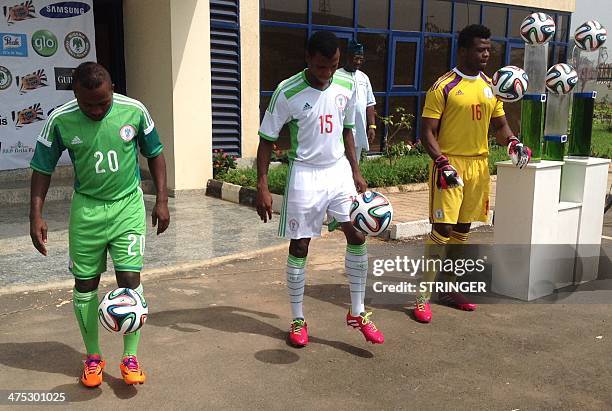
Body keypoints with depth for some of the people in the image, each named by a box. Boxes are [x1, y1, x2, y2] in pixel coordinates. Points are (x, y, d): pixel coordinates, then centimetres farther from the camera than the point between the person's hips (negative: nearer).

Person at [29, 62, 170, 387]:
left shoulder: (134, 111, -11)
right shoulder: (60, 120, -11)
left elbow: (154, 154, 3)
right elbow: (43, 169, 0)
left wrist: (161, 201, 1)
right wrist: (36, 216, -6)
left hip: (128, 205, -1)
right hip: (86, 209, 1)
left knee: (130, 279, -6)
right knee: (85, 284, 7)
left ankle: (130, 358, 10)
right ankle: (93, 357, 25)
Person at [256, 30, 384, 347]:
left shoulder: (347, 86, -1)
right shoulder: (288, 92, -15)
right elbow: (267, 140, -9)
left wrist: (356, 172, 9)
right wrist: (262, 187, -14)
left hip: (339, 171, 4)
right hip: (305, 175, -4)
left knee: (358, 235, -2)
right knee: (299, 246, 2)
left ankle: (357, 312, 13)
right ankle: (298, 320, 18)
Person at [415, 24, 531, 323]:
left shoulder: (491, 86, 12)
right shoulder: (443, 87, -8)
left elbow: (499, 125, 18)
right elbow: (428, 132, -10)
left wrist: (513, 143, -3)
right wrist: (442, 163, -23)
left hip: (479, 164, 6)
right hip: (450, 164, -6)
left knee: (462, 229, 13)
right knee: (442, 229, -11)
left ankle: (450, 289, 26)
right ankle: (423, 296, -3)